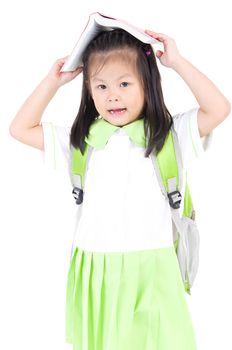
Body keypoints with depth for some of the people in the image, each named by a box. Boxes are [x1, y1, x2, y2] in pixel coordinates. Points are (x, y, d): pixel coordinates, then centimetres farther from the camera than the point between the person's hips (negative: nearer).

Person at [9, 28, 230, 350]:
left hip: (150, 272, -2)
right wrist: (54, 81, 5)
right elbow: (20, 129, 9)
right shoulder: (81, 141, 5)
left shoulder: (167, 135, 0)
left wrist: (177, 62, -9)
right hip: (95, 273, 2)